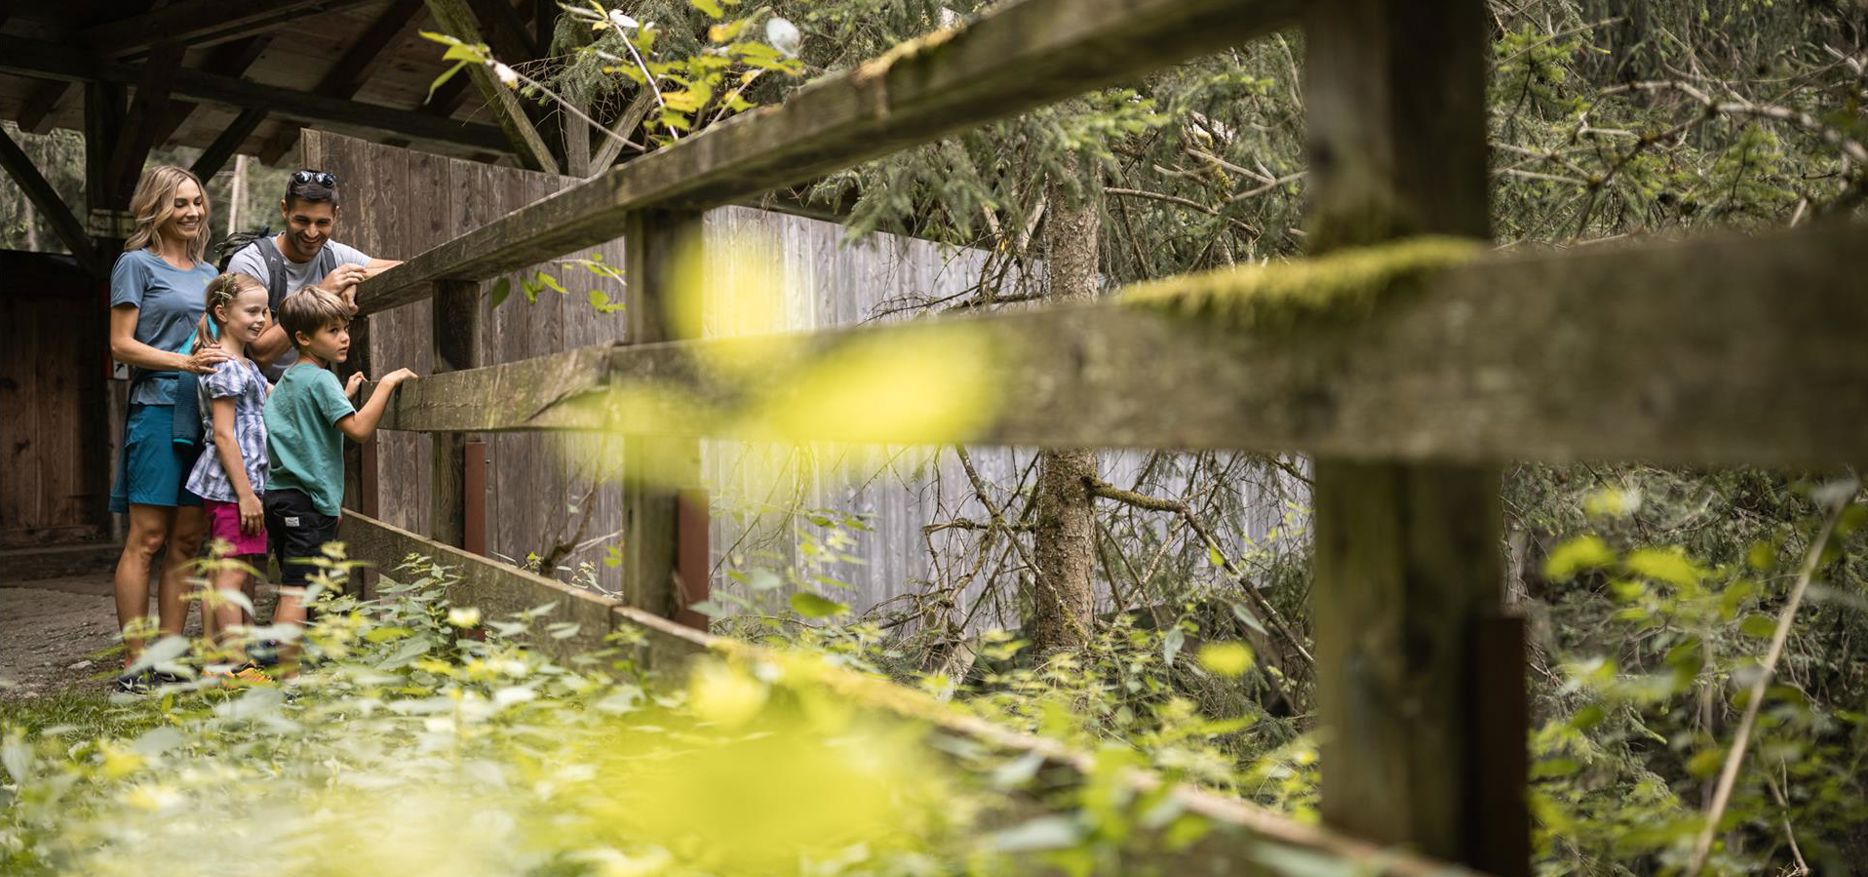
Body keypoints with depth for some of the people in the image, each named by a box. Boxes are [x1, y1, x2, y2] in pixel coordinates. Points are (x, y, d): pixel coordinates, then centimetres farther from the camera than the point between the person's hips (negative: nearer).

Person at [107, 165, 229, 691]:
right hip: (157, 410, -6)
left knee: (187, 542, 5)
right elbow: (122, 345, -5)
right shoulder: (137, 264, 2)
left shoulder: (208, 272, 21)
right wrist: (185, 362, -17)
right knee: (147, 540, -7)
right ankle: (133, 665, -4)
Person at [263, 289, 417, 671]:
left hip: (280, 493, 10)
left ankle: (284, 668, 19)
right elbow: (359, 429, -22)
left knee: (291, 587, 14)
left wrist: (345, 395, 23)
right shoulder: (321, 380, -12)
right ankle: (288, 678, -10)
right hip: (308, 499, -10)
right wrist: (385, 385, -18)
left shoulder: (288, 379, 17)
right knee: (297, 590, -10)